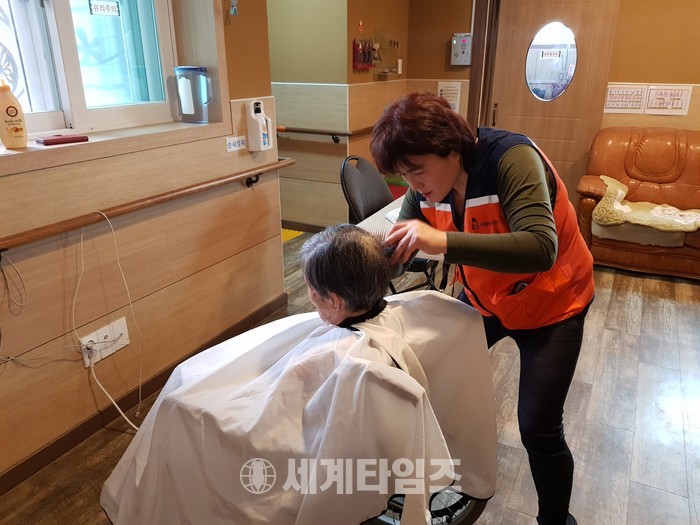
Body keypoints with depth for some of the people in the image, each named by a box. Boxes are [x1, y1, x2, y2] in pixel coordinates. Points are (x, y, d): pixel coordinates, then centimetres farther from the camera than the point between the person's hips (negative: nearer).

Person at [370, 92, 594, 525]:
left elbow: (540, 249, -44)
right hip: (483, 299, 6)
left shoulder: (512, 159, -32)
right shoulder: (429, 179, -13)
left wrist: (444, 241, -53)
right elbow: (404, 241, -7)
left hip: (550, 304, -6)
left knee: (539, 427, -7)